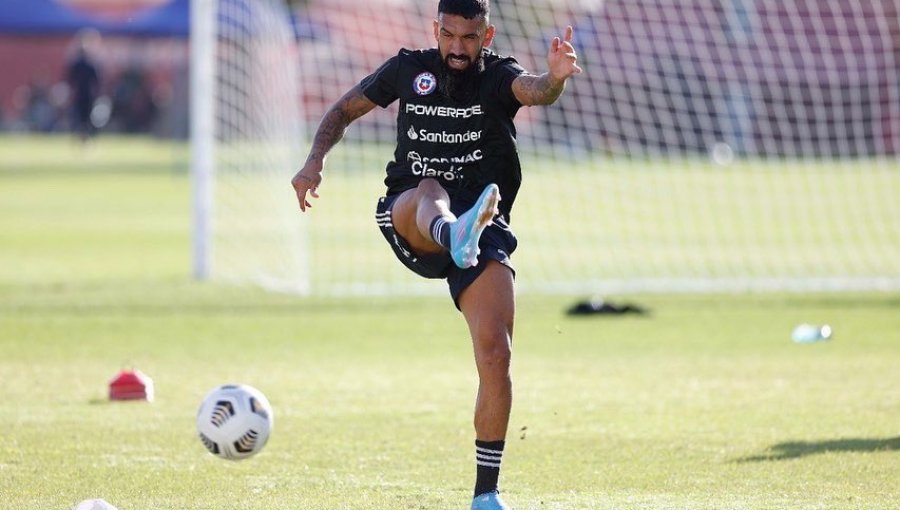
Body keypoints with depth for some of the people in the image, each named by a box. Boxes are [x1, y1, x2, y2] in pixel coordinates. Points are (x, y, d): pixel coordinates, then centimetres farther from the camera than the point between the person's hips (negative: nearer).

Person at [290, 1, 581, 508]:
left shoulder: (499, 76, 0)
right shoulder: (410, 68, 7)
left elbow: (533, 90, -24)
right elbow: (345, 109, 20)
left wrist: (554, 78, -49)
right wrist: (316, 161, 2)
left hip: (485, 227, 0)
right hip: (408, 225, 0)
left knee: (496, 356, -13)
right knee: (429, 192, -38)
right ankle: (455, 235, -77)